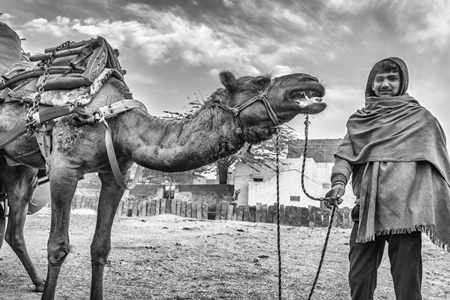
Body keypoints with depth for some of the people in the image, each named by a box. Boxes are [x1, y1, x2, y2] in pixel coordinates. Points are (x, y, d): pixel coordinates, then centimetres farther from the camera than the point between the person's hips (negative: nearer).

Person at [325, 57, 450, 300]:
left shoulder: (420, 118, 11)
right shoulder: (358, 120, 17)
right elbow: (344, 154, 7)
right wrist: (339, 181, -15)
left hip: (405, 209, -2)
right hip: (367, 209, 3)